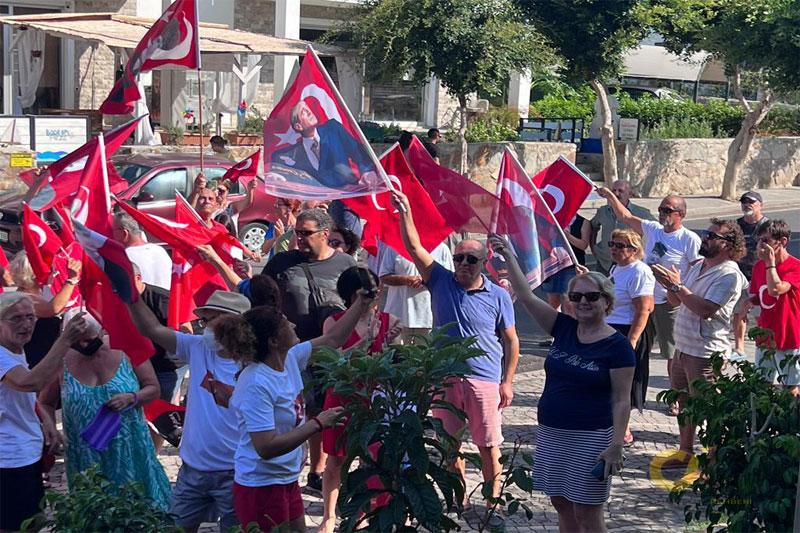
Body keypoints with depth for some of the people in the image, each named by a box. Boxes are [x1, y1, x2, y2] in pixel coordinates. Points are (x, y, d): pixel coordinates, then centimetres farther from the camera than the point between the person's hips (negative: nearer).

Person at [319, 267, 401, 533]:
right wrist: (366, 340, -27)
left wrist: (390, 344, -21)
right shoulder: (334, 322, -7)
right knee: (336, 459, 9)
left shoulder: (390, 322, -2)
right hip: (342, 398, -1)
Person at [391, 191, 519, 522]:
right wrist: (405, 213, -21)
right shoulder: (441, 282, 2)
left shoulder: (498, 297, -2)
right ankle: (460, 498, 28)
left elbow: (511, 341, 1)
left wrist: (507, 382, -4)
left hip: (484, 380, -2)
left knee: (489, 447, 1)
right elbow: (414, 247, -7)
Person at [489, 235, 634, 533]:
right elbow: (525, 297, 2)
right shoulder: (564, 329, 4)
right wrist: (508, 256, -3)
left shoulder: (618, 346, -11)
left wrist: (616, 446, -18)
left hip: (590, 438, -6)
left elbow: (622, 400, -12)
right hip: (551, 434, 6)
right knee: (561, 504, 14)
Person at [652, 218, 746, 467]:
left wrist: (677, 285, -22)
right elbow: (677, 301, 16)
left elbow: (705, 309, -27)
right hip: (683, 348, 9)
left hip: (706, 354, -9)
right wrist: (670, 285, -6)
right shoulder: (698, 266, 11)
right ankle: (686, 452, 34)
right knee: (684, 404, 19)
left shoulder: (729, 275, -17)